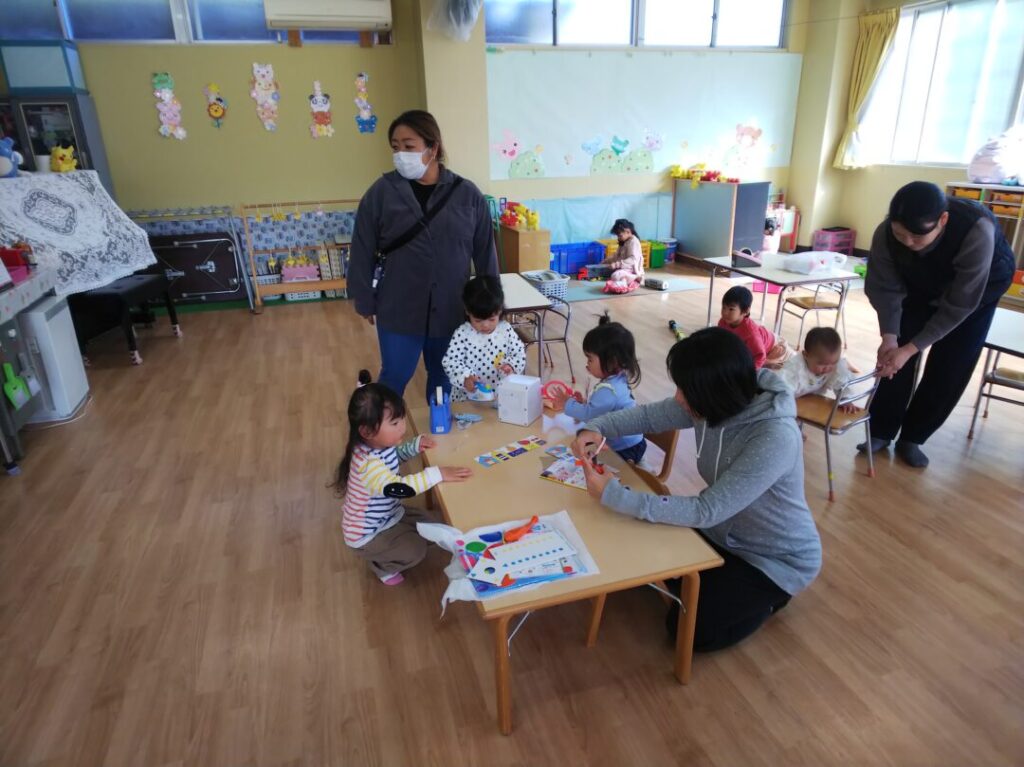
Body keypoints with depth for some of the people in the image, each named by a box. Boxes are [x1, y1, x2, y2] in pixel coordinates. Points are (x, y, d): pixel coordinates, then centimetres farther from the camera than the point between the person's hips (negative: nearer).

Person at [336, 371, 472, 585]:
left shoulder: (381, 444, -11)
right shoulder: (368, 463, -40)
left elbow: (396, 455, 13)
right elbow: (397, 487, -51)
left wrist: (415, 445, -6)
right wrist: (437, 474, -50)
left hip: (388, 515, 9)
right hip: (367, 534, -9)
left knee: (429, 525, 11)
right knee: (416, 550, -14)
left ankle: (382, 554, 24)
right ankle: (381, 566, 15)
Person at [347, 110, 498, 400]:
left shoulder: (467, 193, -3)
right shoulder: (382, 192, -5)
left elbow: (485, 251, 3)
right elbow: (363, 251, -1)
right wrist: (365, 300, 0)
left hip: (451, 309, 2)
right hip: (398, 310, -1)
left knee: (443, 376, 16)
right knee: (394, 377, 7)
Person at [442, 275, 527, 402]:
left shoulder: (506, 330, -3)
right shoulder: (462, 334, -12)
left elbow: (519, 353, 4)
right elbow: (450, 361, -15)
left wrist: (511, 366, -17)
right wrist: (465, 377, -31)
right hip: (467, 397, -6)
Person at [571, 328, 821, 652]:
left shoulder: (775, 438, -37)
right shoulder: (715, 403, -16)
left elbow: (706, 511, -36)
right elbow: (648, 415, -2)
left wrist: (614, 496, -38)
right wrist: (595, 428, -21)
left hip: (778, 558, -7)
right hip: (726, 534, 7)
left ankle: (768, 597, 13)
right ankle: (730, 584, 23)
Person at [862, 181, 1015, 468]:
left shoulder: (977, 231, -42)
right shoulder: (885, 234, -33)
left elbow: (960, 304, -35)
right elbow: (884, 288, -23)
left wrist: (911, 348, -38)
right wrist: (889, 336, -36)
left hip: (979, 288, -2)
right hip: (921, 285, 2)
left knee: (949, 369, -3)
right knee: (895, 359, -5)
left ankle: (912, 438, 12)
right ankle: (881, 431, 10)